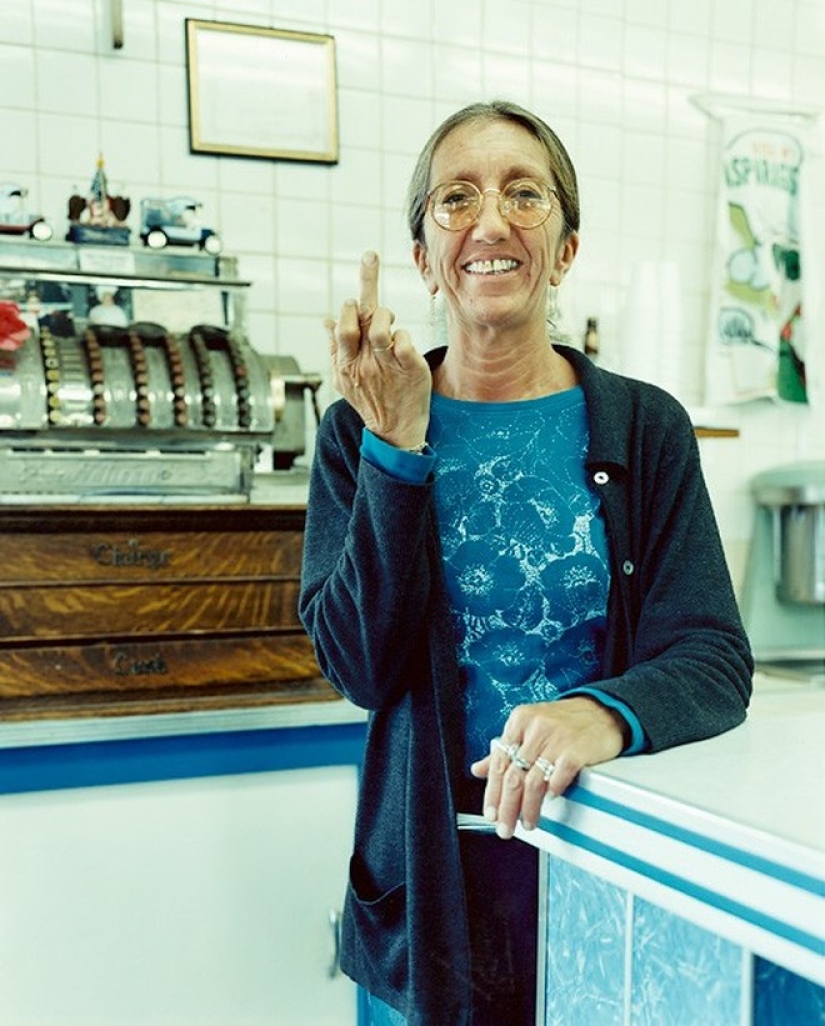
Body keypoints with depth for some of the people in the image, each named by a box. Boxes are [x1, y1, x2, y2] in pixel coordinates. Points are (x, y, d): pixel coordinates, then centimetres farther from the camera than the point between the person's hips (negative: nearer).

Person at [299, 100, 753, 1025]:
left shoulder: (644, 428, -3)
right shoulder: (361, 431, -3)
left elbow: (712, 657, -10)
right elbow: (361, 668, -11)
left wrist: (608, 712, -32)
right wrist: (397, 447, -19)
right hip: (434, 868, 0)